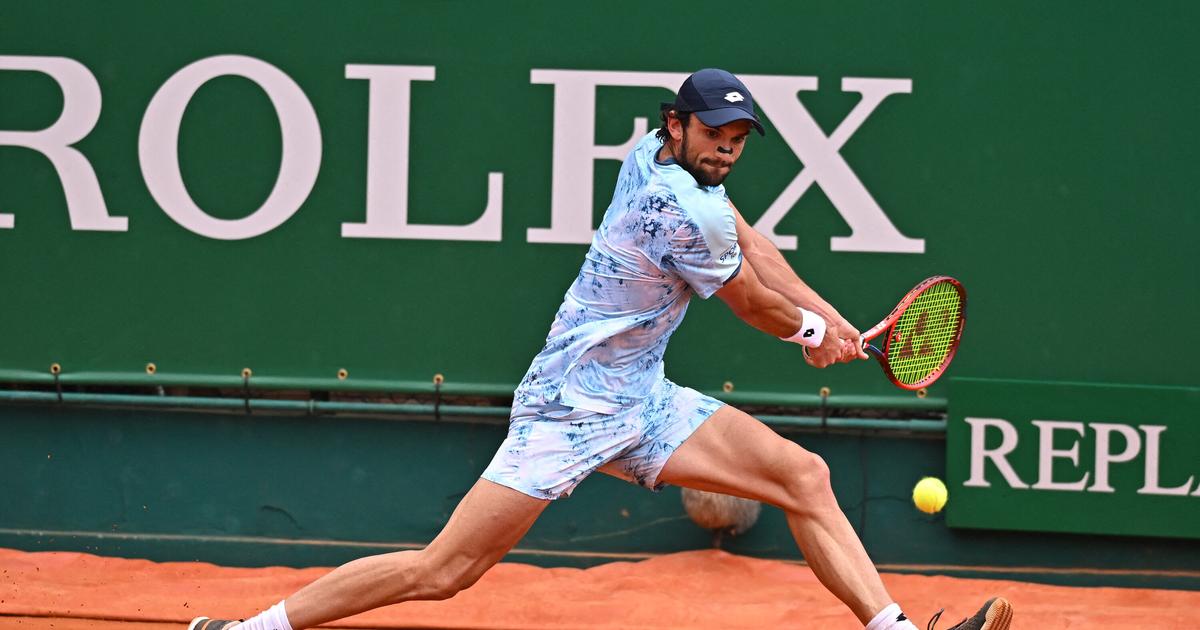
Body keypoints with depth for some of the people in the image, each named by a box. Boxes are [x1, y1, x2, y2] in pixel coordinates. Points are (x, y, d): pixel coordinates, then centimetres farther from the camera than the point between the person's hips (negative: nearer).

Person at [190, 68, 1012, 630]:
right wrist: (812, 331, 14)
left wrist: (823, 311, 11)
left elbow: (749, 243, 19)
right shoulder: (680, 208, -21)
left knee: (805, 477, 0)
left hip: (641, 405, 10)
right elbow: (753, 304, -5)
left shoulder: (656, 155, 6)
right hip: (574, 407, -10)